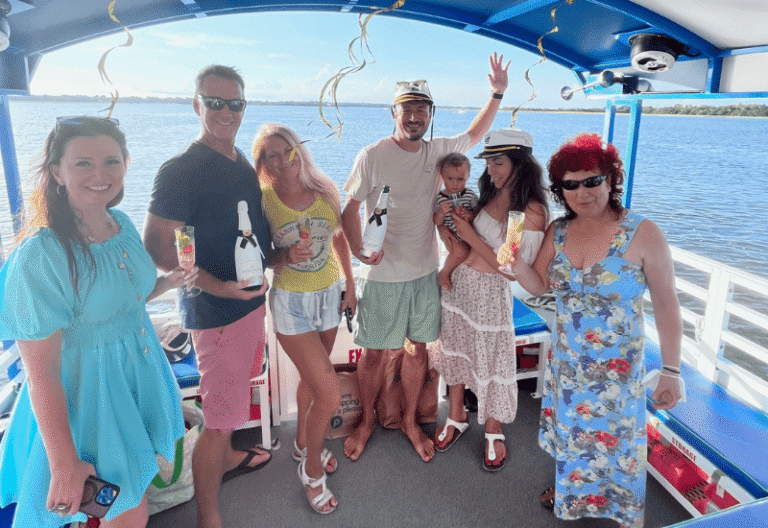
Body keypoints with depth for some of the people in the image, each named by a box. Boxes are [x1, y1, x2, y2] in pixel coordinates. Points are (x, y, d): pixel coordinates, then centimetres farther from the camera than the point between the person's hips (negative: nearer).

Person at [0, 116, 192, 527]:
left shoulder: (122, 224, -4)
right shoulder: (40, 255, -26)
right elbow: (41, 373, -22)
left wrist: (166, 282, -5)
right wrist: (64, 466, -19)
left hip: (140, 376, 7)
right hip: (90, 391, -7)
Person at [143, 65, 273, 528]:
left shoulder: (243, 163, 8)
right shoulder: (181, 170, -17)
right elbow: (156, 246, -18)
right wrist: (218, 286, -26)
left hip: (253, 299, 9)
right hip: (216, 311, -9)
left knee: (237, 387, 26)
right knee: (219, 417, -1)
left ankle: (227, 457, 50)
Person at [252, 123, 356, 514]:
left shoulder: (325, 191, -4)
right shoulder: (262, 199, -14)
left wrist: (349, 285, 10)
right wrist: (285, 254, -23)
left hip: (329, 295, 4)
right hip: (291, 301, -4)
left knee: (313, 376, 22)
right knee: (330, 392, -8)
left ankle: (303, 445, 48)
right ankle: (312, 469, 19)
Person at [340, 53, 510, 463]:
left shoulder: (438, 151, 3)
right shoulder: (371, 156, -11)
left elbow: (475, 134, 20)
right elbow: (350, 208, -7)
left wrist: (497, 93, 11)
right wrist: (358, 250, -19)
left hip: (425, 272, 4)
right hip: (383, 275, -4)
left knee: (418, 349, 14)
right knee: (374, 352, 8)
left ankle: (410, 421, 34)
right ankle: (367, 421, 32)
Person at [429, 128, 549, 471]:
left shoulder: (532, 211, -15)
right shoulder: (487, 194, 4)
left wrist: (471, 237, -19)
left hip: (491, 291, -6)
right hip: (458, 281, 6)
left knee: (491, 361, 6)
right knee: (455, 351, 16)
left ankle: (493, 433, 30)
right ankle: (456, 417, 37)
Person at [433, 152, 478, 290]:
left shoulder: (470, 195, -3)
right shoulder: (440, 198, -9)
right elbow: (437, 222, -7)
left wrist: (470, 215, -21)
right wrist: (441, 213, -28)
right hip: (451, 234, -4)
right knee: (461, 252, -29)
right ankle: (444, 272, -1)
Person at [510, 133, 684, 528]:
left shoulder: (643, 234, -15)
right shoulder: (558, 231, -2)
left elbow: (666, 306, -11)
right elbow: (539, 285, 2)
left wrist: (671, 371, -10)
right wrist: (513, 258, -17)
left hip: (617, 372, -4)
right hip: (565, 363, 5)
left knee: (617, 444, 7)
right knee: (570, 431, 22)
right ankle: (568, 488, 50)